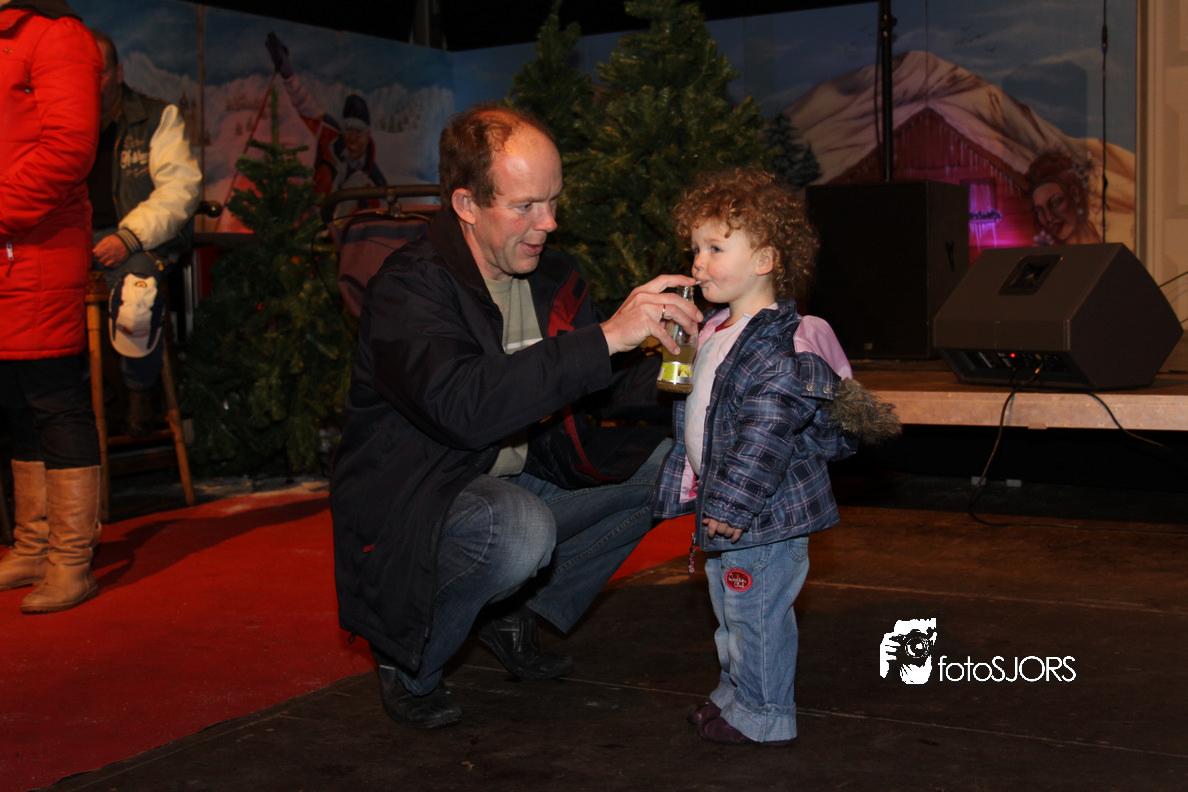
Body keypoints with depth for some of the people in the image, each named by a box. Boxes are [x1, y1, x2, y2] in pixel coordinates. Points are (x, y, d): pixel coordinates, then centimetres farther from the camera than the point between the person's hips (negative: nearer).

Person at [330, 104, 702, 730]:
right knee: (520, 530, -37)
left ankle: (513, 614, 9)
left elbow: (599, 382, 9)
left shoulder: (551, 276, 2)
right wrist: (606, 336, -41)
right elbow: (464, 406, -39)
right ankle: (408, 664, -6)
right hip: (411, 508, -8)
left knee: (666, 461, 0)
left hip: (517, 484, 8)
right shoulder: (408, 289, -22)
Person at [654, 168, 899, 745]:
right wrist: (690, 487, 24)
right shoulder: (715, 334, 10)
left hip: (763, 514, -10)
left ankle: (760, 714, 14)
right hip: (722, 506, 10)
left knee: (756, 611, 1)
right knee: (729, 609, 21)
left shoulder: (777, 345, -22)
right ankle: (736, 693, 36)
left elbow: (766, 434, -27)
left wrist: (731, 504, -25)